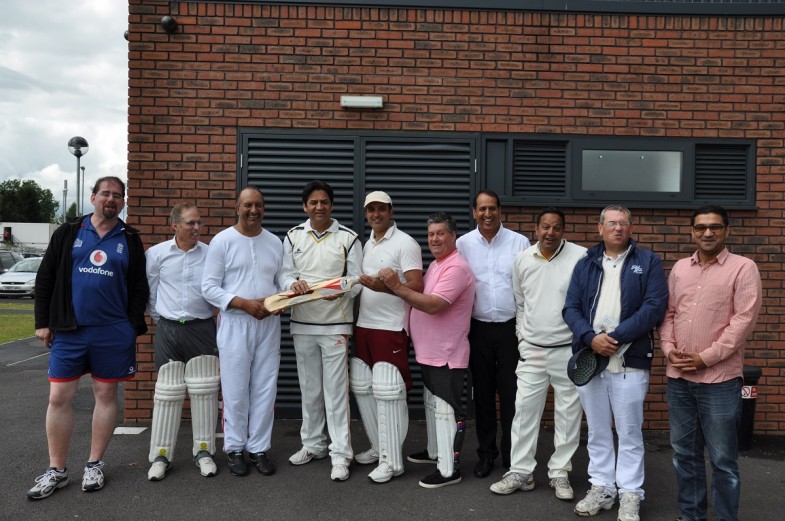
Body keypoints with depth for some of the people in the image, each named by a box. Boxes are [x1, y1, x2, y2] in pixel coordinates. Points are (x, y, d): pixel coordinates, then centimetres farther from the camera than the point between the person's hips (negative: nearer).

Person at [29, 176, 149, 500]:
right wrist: (43, 322, 1)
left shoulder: (130, 239, 7)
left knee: (106, 395, 7)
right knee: (59, 398, 1)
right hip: (68, 331, 0)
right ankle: (56, 471, 14)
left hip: (113, 333, 0)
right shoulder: (67, 234, 6)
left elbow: (140, 287, 6)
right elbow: (45, 279, 6)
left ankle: (94, 465, 21)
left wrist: (133, 326, -3)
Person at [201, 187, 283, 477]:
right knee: (235, 391, 3)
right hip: (235, 324, -3)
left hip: (269, 323, 3)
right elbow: (209, 287, -6)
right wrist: (244, 304, -16)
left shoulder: (275, 243, 10)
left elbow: (281, 282, 13)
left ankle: (259, 448, 18)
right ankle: (234, 448, 19)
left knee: (265, 389, 6)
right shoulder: (222, 241, -2)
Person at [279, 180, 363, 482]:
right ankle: (313, 445, 30)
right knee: (309, 389, 15)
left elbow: (356, 280, -1)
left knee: (336, 390, -3)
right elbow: (285, 274, 7)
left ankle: (340, 455, 4)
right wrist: (293, 284, -16)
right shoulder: (293, 237, 8)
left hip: (336, 324, -3)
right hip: (302, 323, 4)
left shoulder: (348, 238, 0)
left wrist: (341, 291, -22)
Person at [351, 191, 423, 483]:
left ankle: (392, 461, 4)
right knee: (362, 389, 13)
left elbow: (416, 287, -18)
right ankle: (378, 447, 28)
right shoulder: (367, 245, 15)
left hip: (391, 328, -8)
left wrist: (384, 286, -29)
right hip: (363, 326, 8)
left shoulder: (405, 244, -8)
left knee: (388, 393, -6)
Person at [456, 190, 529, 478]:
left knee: (511, 393, 3)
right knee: (483, 393, 11)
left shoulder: (519, 242, -2)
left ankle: (511, 455, 18)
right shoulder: (463, 244, 2)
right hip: (478, 328, 2)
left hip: (511, 327, -1)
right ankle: (486, 452, 24)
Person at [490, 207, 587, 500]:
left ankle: (559, 473, 22)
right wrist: (522, 335, 11)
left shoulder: (581, 257, -10)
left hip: (569, 350, -3)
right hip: (531, 350, 3)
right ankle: (521, 472, 17)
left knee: (568, 413, 7)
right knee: (524, 409, 6)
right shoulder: (523, 259, 4)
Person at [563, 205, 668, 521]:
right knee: (597, 431, 13)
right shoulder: (585, 264, 11)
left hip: (630, 361, -3)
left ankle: (630, 495, 17)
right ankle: (601, 489, 25)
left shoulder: (648, 262, 3)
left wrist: (616, 337, -15)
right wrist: (591, 338, -13)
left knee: (629, 433, 5)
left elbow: (655, 306, -8)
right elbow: (570, 308, 4)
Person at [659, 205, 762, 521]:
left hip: (719, 380, -5)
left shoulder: (743, 268, -5)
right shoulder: (680, 268, 11)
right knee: (684, 452, 15)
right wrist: (669, 349, -3)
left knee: (723, 459, 4)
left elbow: (744, 320, -12)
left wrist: (705, 358, -14)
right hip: (677, 378, 5)